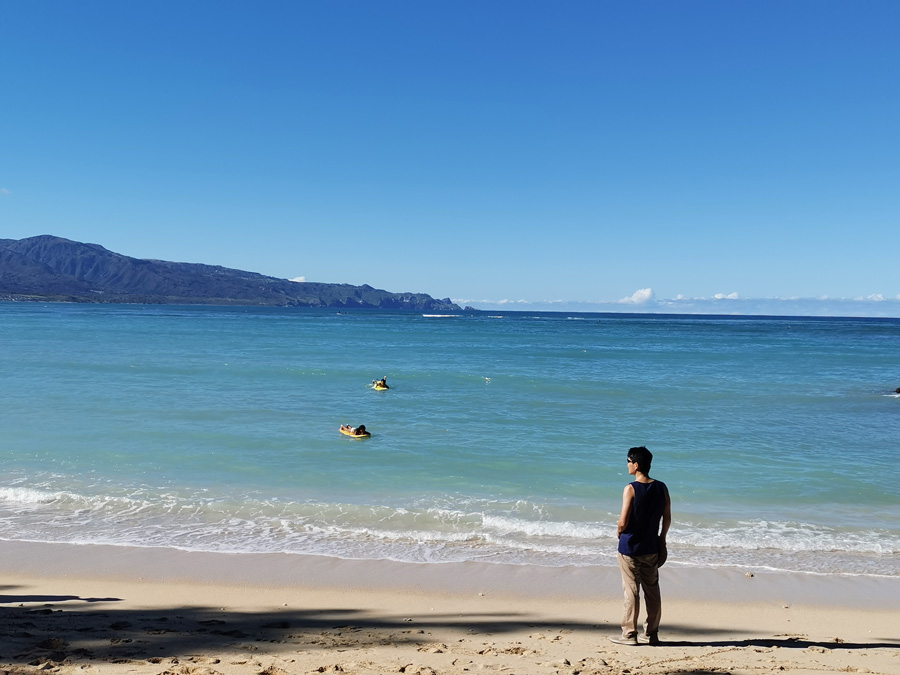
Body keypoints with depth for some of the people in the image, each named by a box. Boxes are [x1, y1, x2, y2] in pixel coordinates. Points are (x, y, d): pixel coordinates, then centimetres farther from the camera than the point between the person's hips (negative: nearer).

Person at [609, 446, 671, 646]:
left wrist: (619, 531, 2)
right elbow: (667, 519, 6)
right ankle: (651, 634, 18)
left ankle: (629, 634, 8)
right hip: (651, 547, 5)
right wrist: (662, 538, 18)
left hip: (630, 547, -5)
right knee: (652, 591, 12)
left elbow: (623, 521, -18)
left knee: (631, 591, 2)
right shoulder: (661, 488, 0)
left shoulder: (631, 489, -17)